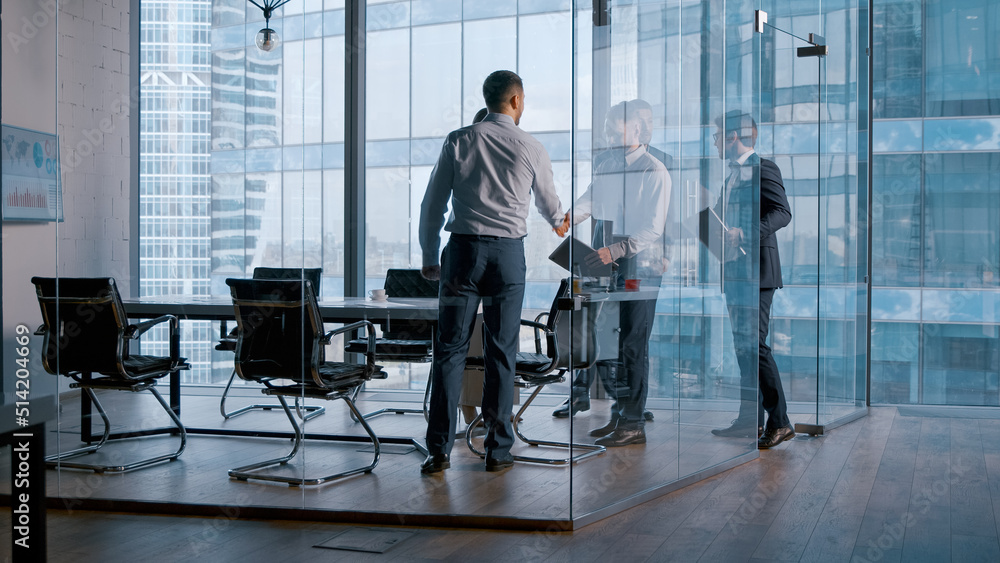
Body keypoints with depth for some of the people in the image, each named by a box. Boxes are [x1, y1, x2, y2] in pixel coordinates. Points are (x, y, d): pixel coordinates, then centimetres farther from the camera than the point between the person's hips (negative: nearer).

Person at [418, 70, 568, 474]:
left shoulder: (459, 141, 3)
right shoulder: (531, 148, 4)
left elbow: (432, 204, 3)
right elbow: (549, 204, 20)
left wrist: (430, 255, 12)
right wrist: (560, 223, 43)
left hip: (463, 247, 0)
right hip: (509, 252, 0)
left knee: (450, 349, 2)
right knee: (501, 351, 6)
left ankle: (439, 451, 2)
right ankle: (498, 450, 11)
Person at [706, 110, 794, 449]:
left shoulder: (762, 169, -9)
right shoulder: (734, 174, 20)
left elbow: (782, 213, -20)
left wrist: (746, 233, -30)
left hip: (756, 271, -10)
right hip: (735, 272, 10)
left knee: (754, 345, -12)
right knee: (742, 345, 12)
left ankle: (779, 422, -7)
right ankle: (750, 420, 19)